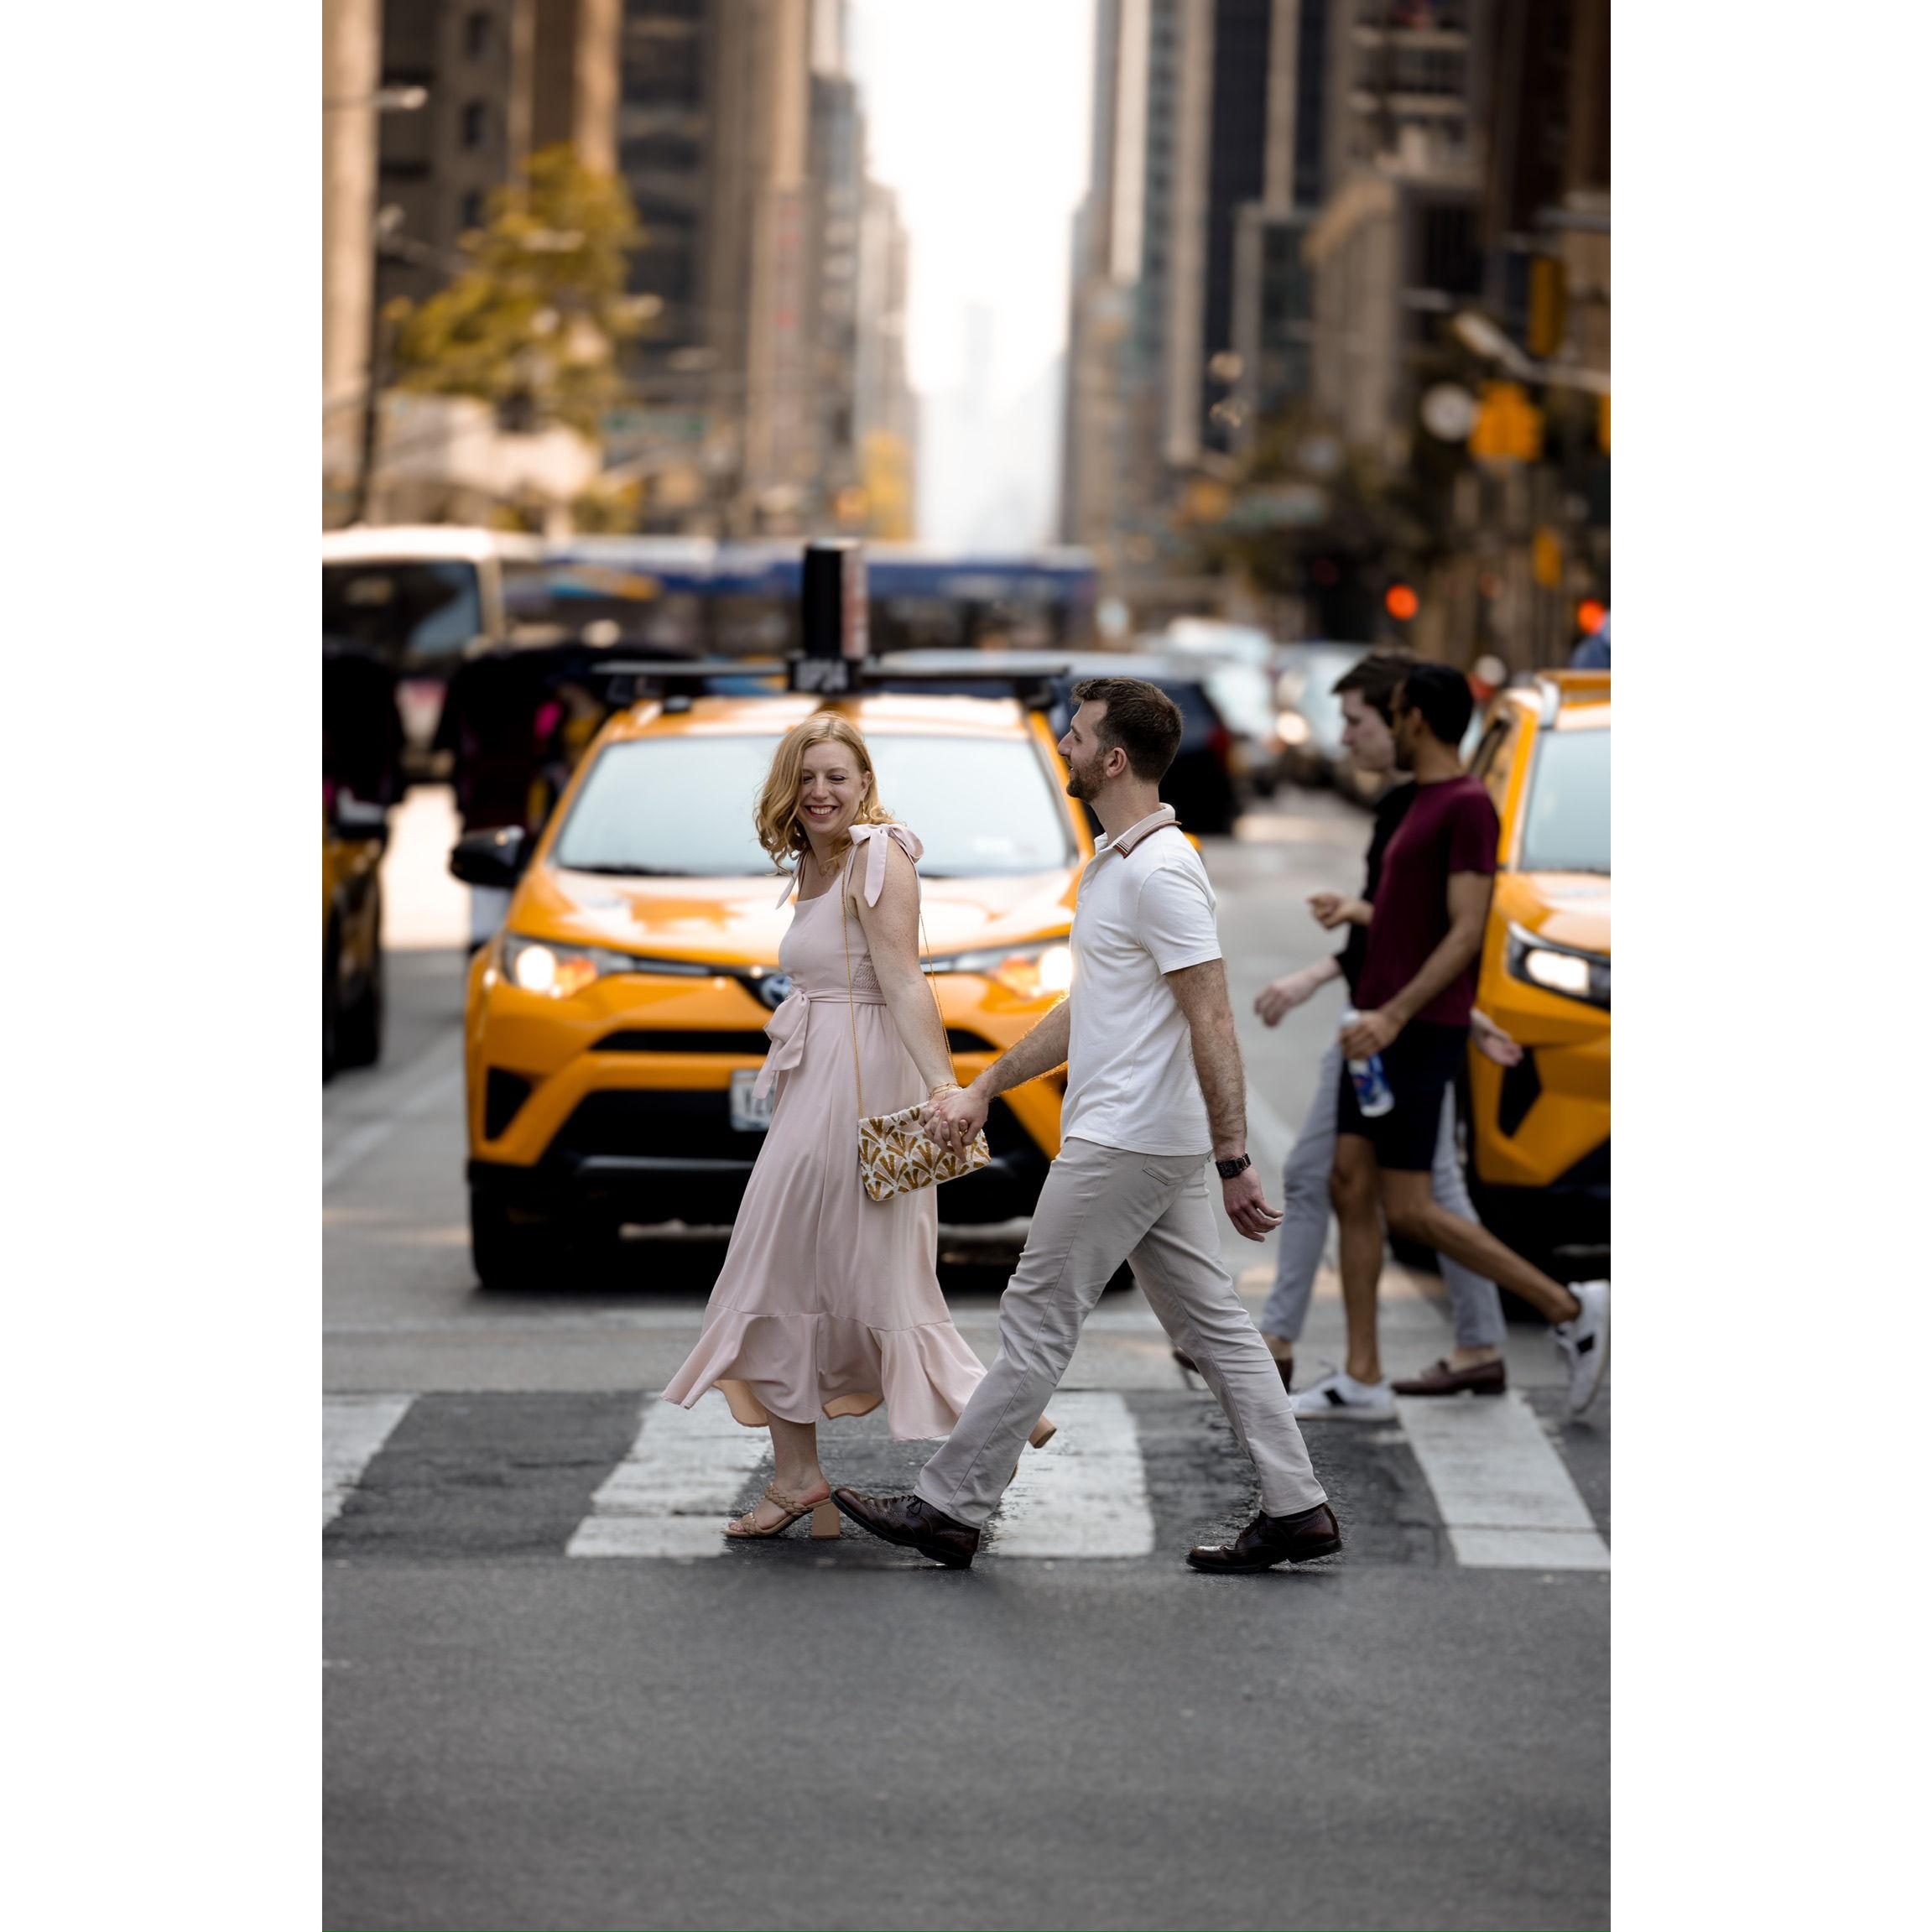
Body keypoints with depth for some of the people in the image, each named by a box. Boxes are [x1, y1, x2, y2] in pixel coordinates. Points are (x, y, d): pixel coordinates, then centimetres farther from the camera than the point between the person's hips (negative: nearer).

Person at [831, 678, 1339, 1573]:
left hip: (1125, 1145, -10)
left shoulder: (1159, 871, -19)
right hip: (1144, 1139, 10)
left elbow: (1212, 1024, -22)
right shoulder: (1115, 861, 15)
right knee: (1212, 1322, 9)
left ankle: (950, 1507, 6)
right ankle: (1296, 1507, 10)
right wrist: (984, 1087, 23)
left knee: (1037, 1321, -2)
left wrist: (1233, 1164, -23)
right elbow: (1087, 1010, 24)